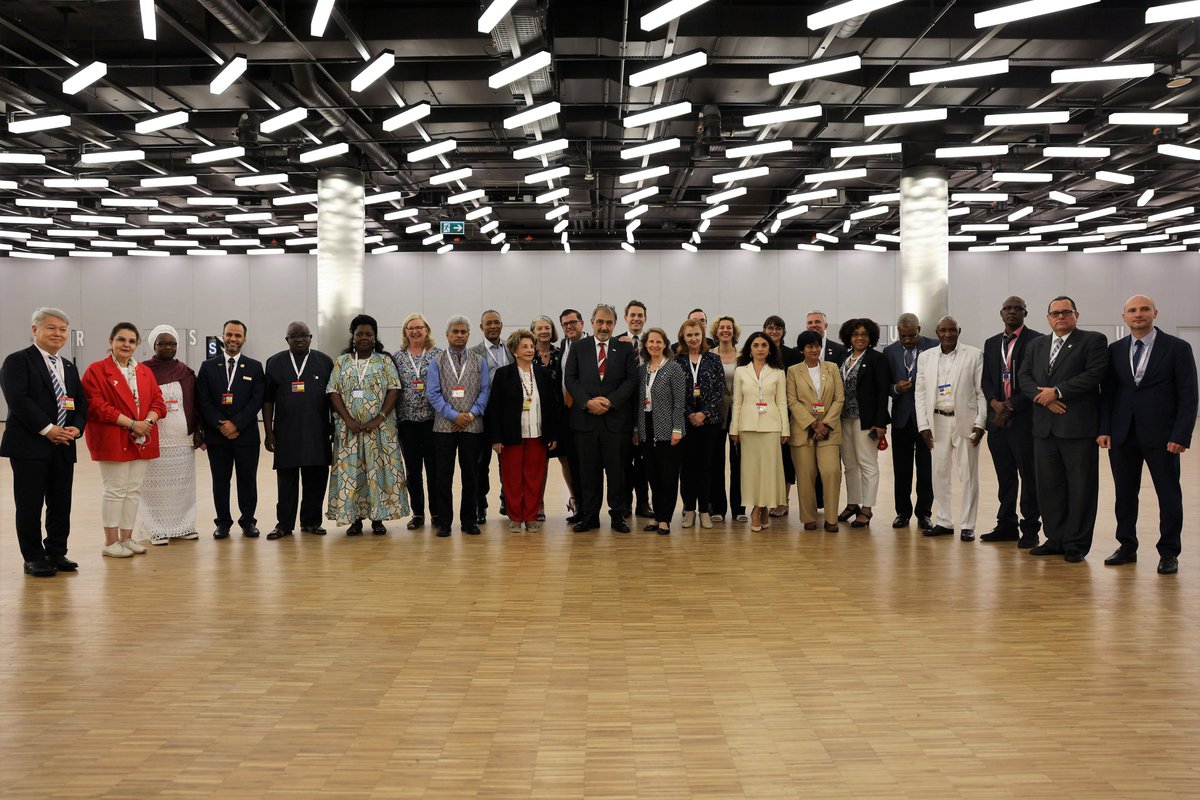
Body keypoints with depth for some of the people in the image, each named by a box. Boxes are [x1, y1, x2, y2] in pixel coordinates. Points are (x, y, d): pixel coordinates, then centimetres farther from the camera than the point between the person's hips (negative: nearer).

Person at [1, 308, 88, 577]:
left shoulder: (69, 368, 18)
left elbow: (81, 403, 15)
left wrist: (76, 428, -5)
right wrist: (47, 429, -18)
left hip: (64, 446, 6)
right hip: (30, 446, -6)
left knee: (61, 504, 8)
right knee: (30, 505, 1)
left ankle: (56, 553, 19)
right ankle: (34, 559, 10)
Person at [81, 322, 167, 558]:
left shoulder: (145, 371, 14)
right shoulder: (96, 370, -3)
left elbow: (157, 401, 10)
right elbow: (97, 406, -13)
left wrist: (148, 421, -11)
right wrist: (131, 423, -17)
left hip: (141, 441, 6)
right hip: (112, 440, -6)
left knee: (134, 490, 8)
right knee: (114, 490, -3)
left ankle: (126, 538, 16)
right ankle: (110, 543, 4)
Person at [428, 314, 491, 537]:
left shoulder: (479, 360, 8)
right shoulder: (437, 361, 4)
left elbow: (485, 391, 3)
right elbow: (433, 394, -2)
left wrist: (471, 414, -10)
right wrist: (455, 416, -10)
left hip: (473, 426, 1)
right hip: (444, 426, -1)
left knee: (471, 475, 5)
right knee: (443, 476, 2)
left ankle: (469, 520, 15)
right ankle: (443, 522, 10)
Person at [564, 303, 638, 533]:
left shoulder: (625, 348, 6)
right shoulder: (579, 348, 9)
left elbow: (631, 380, 0)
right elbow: (571, 379, 3)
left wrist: (610, 401, -12)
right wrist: (588, 402, -12)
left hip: (616, 418, -1)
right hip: (585, 418, 1)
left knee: (616, 469, 2)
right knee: (588, 470, 6)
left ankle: (618, 515, 12)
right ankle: (589, 516, 13)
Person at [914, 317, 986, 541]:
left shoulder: (974, 354, 0)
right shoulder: (926, 357, 8)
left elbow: (982, 392, -1)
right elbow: (920, 393, 8)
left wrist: (980, 423, -8)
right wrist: (924, 426, 1)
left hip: (965, 421, -3)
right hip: (938, 421, 3)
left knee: (968, 475, 1)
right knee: (940, 474, 7)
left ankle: (967, 525, 7)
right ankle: (944, 522, 17)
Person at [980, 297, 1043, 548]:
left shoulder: (1036, 340, -2)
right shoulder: (991, 343, 16)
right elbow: (986, 379, 13)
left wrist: (1011, 406, -12)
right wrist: (995, 403, -5)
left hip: (1024, 418, -5)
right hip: (997, 418, 5)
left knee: (1029, 475, -2)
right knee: (1005, 476, 10)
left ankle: (1030, 529, 4)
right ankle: (1006, 525, 16)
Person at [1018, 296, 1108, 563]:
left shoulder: (1093, 340, 1)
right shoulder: (1037, 345, 17)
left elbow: (1095, 374, -13)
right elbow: (1025, 377, 8)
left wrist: (1057, 391, -15)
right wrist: (1044, 397, -10)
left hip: (1078, 427, -5)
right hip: (1044, 428, 5)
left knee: (1080, 487, 0)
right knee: (1049, 486, 9)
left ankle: (1076, 545, 8)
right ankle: (1055, 540, 19)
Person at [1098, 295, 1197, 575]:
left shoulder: (1178, 348, -1)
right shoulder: (1115, 350, 9)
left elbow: (1188, 396, -4)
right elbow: (1108, 393, 9)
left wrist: (1181, 436, -12)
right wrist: (1104, 429, -1)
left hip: (1160, 436, -3)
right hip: (1123, 434, 3)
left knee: (1169, 495, 3)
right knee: (1124, 494, 9)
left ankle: (1169, 553, 14)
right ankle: (1127, 547, 20)